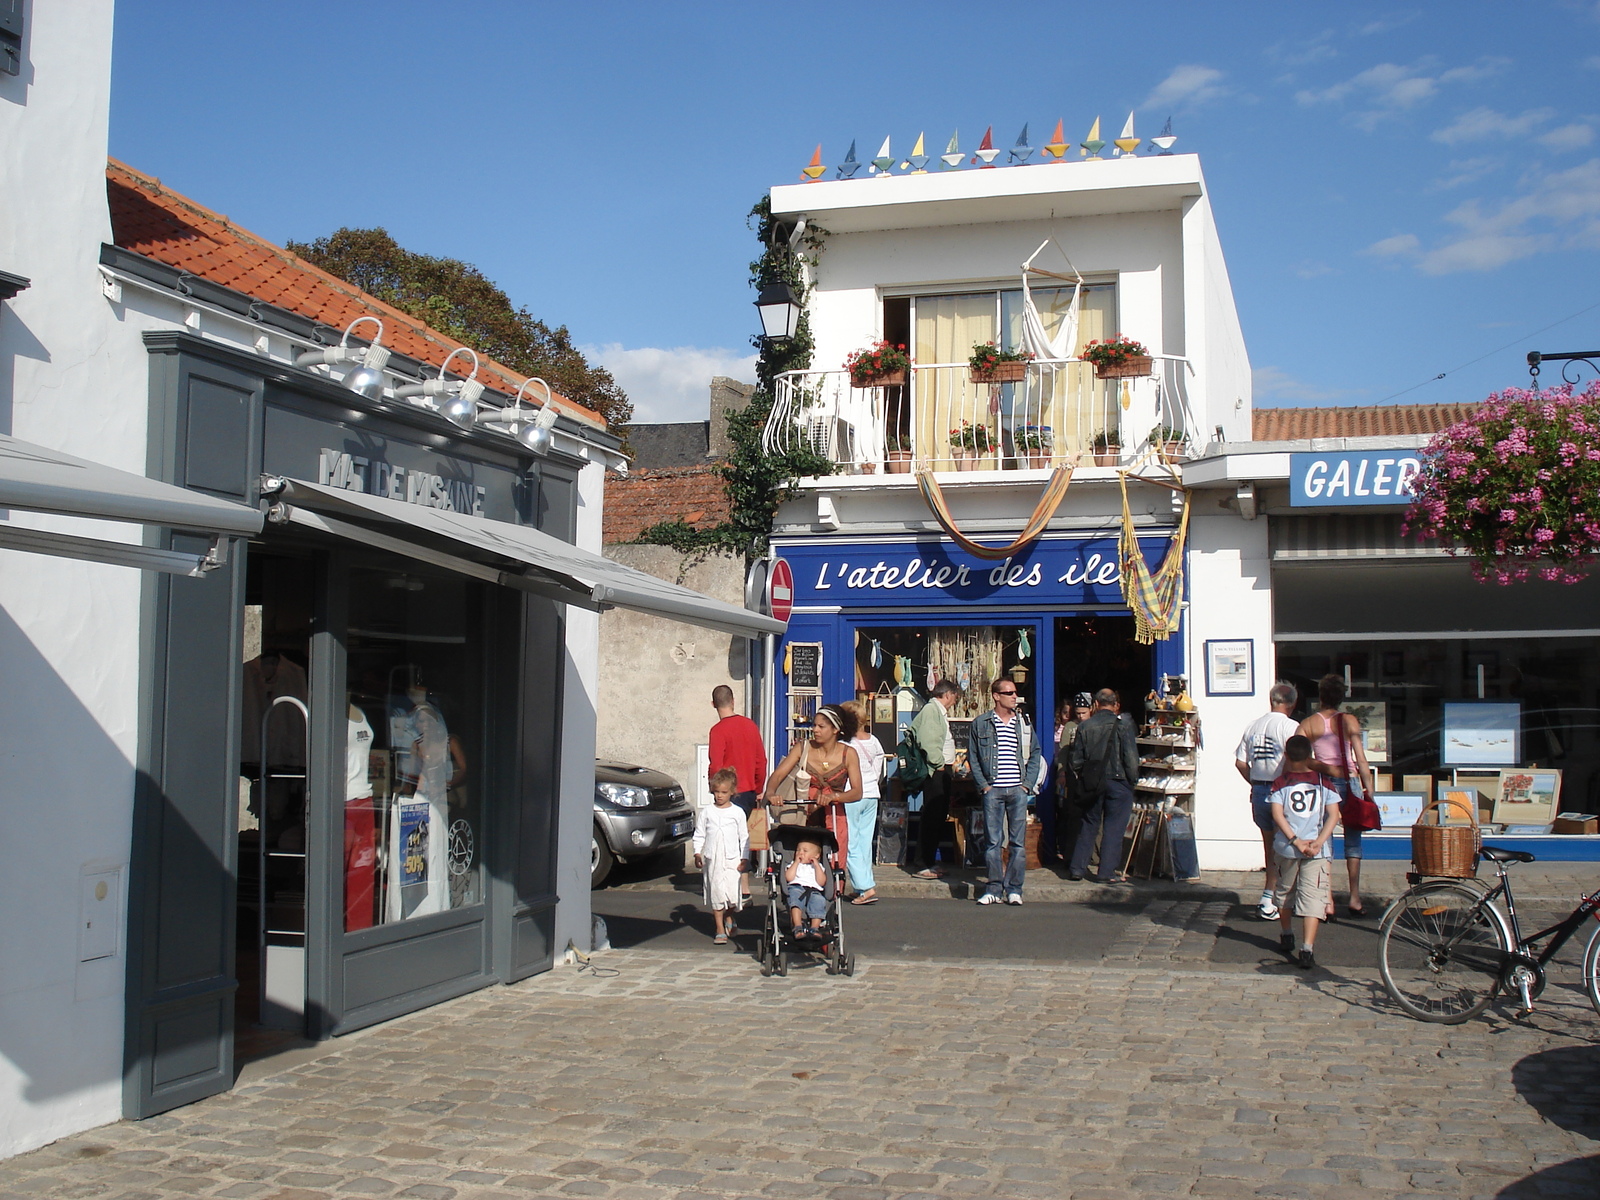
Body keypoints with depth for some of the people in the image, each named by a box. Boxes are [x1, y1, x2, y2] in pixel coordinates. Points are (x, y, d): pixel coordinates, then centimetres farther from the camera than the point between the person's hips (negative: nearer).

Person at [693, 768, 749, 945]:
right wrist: (697, 853, -1)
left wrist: (744, 858, 1)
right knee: (716, 894, 1)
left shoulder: (737, 812, 4)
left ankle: (729, 917, 23)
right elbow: (699, 835, 11)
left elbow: (744, 837, 6)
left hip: (732, 859, -1)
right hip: (712, 859, 1)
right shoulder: (707, 813, 7)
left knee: (733, 895, -8)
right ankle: (720, 930, 9)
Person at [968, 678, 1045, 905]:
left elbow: (1035, 754, 12)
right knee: (993, 841, -1)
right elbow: (972, 757, 6)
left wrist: (1028, 783, 1)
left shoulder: (1024, 723, 9)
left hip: (1018, 790, 2)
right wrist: (982, 785, -4)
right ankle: (993, 889, 6)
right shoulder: (980, 724, 4)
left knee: (1018, 841, 1)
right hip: (992, 790, -2)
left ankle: (1014, 889, 8)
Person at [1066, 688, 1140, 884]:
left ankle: (1076, 868, 14)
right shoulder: (1123, 726, -8)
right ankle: (1107, 872, 3)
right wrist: (1131, 780, 1)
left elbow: (1075, 759, 4)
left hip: (1092, 784, 4)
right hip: (1117, 781, -4)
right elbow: (1131, 758, -12)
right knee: (1113, 828, 2)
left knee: (1089, 825, 14)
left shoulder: (1084, 727, 2)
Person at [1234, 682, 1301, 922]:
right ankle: (1268, 901, -3)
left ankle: (1271, 895, 26)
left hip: (1258, 792, 6)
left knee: (1269, 844, 18)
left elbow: (1240, 762, 8)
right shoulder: (1291, 727, -10)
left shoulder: (1253, 726, 8)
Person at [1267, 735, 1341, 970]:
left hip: (1286, 848, 1)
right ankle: (1307, 949, -20)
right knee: (1312, 897, -6)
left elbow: (1277, 814, -10)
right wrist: (1318, 842, -10)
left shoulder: (1280, 783, 2)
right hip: (1316, 851, -1)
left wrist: (1295, 841, -12)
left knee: (1284, 893, 21)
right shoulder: (1323, 781, 4)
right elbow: (1334, 815, -5)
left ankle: (1287, 937, 37)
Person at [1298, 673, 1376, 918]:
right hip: (1349, 782, 0)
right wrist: (1369, 790, 2)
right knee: (1352, 840, 9)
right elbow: (1361, 760, -4)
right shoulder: (1350, 722, -2)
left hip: (1322, 783, 0)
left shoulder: (1308, 724, 0)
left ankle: (1327, 900, 0)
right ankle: (1355, 899, 12)